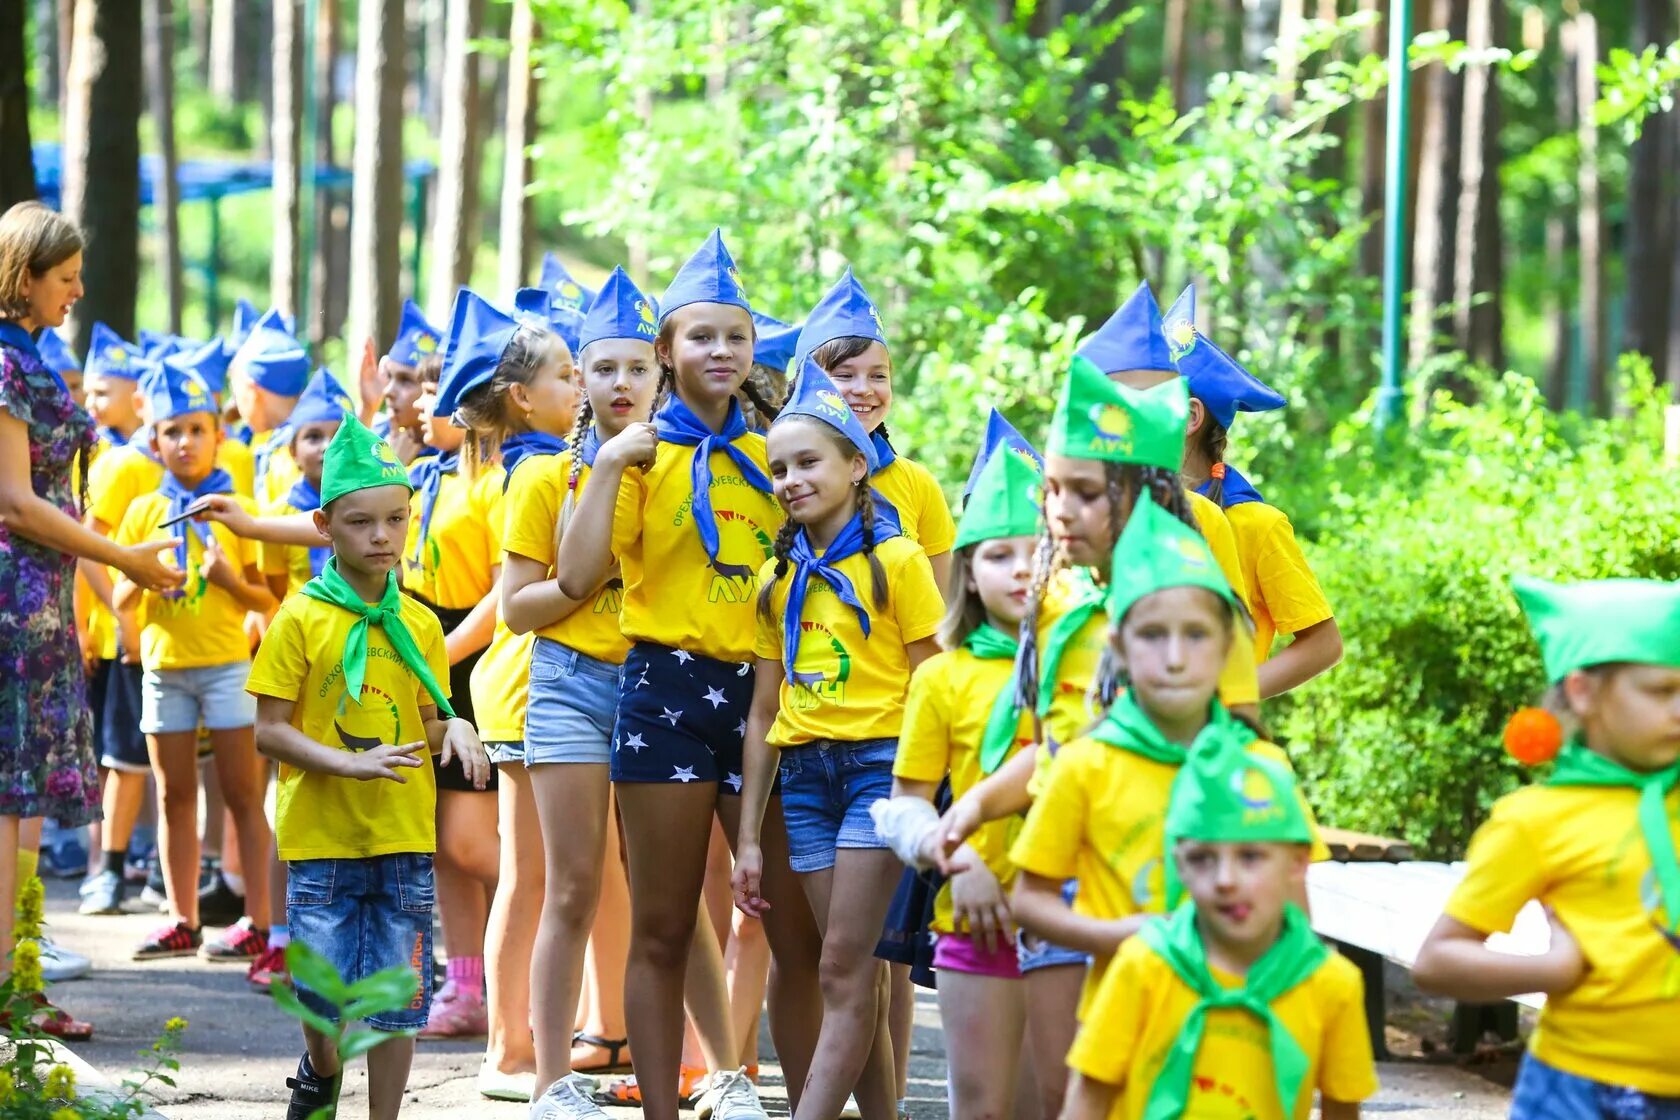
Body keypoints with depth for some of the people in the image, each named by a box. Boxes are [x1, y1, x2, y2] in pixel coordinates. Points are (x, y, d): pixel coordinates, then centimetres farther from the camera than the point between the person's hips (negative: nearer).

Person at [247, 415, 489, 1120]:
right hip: (321, 837, -3)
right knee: (320, 988, 1)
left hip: (404, 838, 3)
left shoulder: (419, 625, 7)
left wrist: (454, 729, -7)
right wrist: (349, 764, -19)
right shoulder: (301, 619, -4)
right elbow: (269, 730, -6)